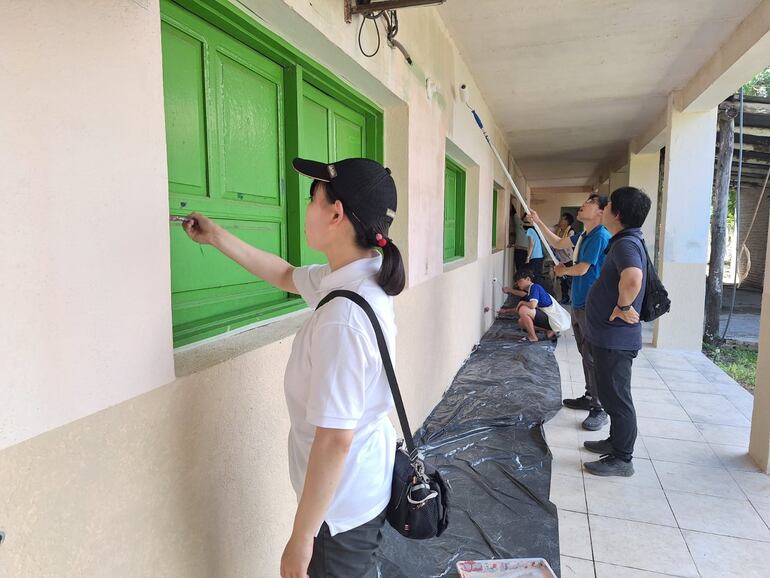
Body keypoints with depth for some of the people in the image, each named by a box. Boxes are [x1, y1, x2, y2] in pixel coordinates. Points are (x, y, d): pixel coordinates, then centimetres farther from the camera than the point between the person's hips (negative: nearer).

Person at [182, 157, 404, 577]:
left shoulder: (343, 318, -34)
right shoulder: (360, 277, -5)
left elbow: (335, 438, -30)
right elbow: (286, 277, 13)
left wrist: (300, 539, -18)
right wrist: (217, 237, 17)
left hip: (343, 502, -8)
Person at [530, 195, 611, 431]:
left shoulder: (600, 236, -16)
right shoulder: (583, 235, 12)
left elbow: (582, 269, -17)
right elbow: (557, 243, 26)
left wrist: (563, 270, 3)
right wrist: (539, 223, 19)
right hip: (579, 303, 10)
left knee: (594, 357, -6)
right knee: (585, 354, 17)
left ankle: (599, 410, 2)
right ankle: (589, 397, 30)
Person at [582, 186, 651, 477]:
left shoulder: (626, 244, -22)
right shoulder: (626, 241, 11)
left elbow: (633, 278, -43)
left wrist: (623, 306, -29)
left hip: (616, 338, -10)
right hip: (608, 335, 10)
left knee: (617, 397, 2)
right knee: (611, 394, 22)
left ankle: (622, 459, 15)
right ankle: (616, 441, 38)